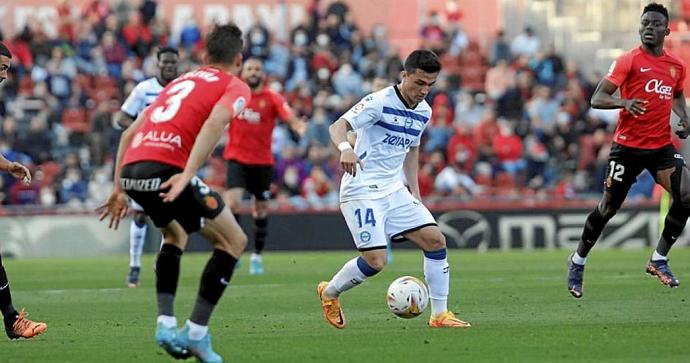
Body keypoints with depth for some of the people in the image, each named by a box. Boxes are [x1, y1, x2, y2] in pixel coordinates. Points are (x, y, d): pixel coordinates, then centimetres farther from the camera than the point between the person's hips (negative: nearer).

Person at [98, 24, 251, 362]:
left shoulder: (181, 81, 31)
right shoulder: (235, 86, 11)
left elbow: (130, 132, 27)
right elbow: (214, 123, -12)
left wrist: (119, 188, 29)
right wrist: (187, 175, -21)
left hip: (132, 168, 7)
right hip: (167, 169, -7)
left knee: (174, 234, 33)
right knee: (233, 241, 10)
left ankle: (166, 323, 20)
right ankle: (196, 332, 6)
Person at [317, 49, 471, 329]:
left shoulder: (424, 111, 8)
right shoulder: (380, 101, -15)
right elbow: (338, 126, -24)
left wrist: (414, 189, 18)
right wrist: (346, 148, -46)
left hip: (394, 190, 8)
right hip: (362, 190, -7)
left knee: (435, 240, -3)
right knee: (375, 260, -15)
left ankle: (439, 314, 5)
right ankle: (329, 293, 12)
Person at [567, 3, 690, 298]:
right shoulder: (628, 61, -9)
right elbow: (597, 99, -12)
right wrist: (624, 102, -31)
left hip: (662, 146, 4)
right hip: (628, 146, -4)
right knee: (608, 207, 3)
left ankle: (659, 260, 1)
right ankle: (578, 261, 24)